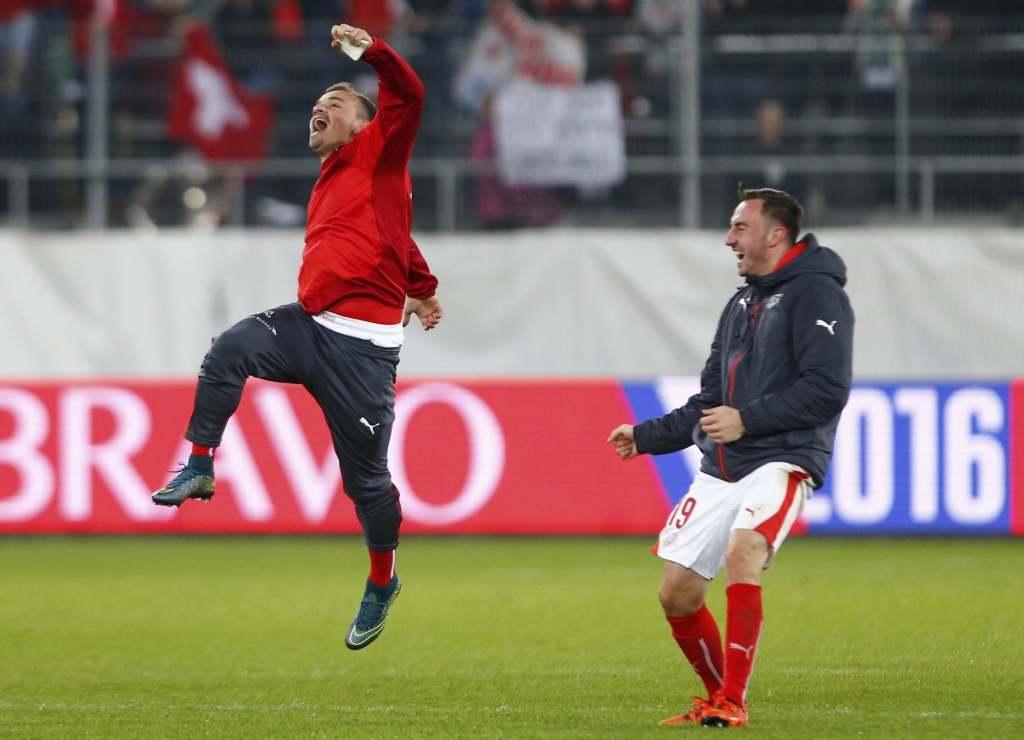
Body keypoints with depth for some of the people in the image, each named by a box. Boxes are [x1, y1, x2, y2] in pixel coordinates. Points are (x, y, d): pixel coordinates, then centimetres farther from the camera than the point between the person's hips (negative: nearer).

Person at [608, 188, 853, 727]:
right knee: (677, 595, 2)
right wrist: (646, 437, 19)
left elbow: (827, 390, -16)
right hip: (718, 472, 8)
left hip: (781, 462, -8)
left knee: (742, 553, -31)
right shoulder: (741, 304, 22)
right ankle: (718, 698, 23)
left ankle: (733, 702, -27)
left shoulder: (815, 293, -5)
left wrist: (747, 419, -17)